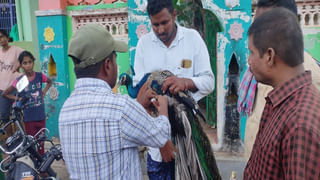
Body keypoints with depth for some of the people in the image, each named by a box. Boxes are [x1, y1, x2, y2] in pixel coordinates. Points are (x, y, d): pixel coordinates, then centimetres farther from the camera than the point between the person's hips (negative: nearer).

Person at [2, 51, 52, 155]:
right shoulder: (19, 81, -10)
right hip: (29, 118, -2)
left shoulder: (40, 76, -4)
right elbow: (5, 94, 1)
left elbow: (50, 82, 18)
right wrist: (18, 99, -6)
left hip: (41, 116, 2)